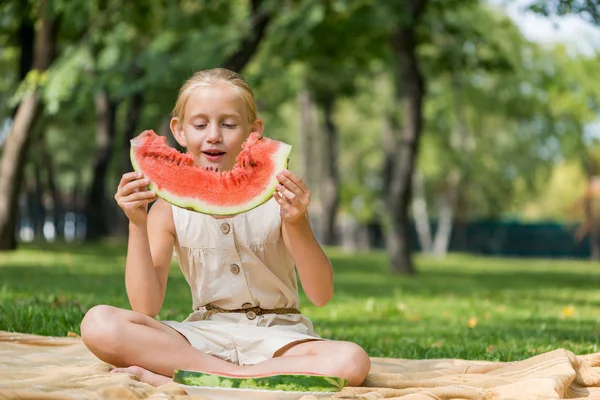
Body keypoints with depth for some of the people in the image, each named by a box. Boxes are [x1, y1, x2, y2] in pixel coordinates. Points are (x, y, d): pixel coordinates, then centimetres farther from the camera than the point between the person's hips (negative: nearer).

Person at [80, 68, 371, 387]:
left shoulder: (275, 197, -5)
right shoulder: (170, 208, -1)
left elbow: (321, 295, -11)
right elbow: (145, 309, -8)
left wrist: (297, 224, -27)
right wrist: (137, 226, -17)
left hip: (274, 335, 0)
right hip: (203, 334, 0)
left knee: (352, 361, -34)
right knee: (98, 323, -24)